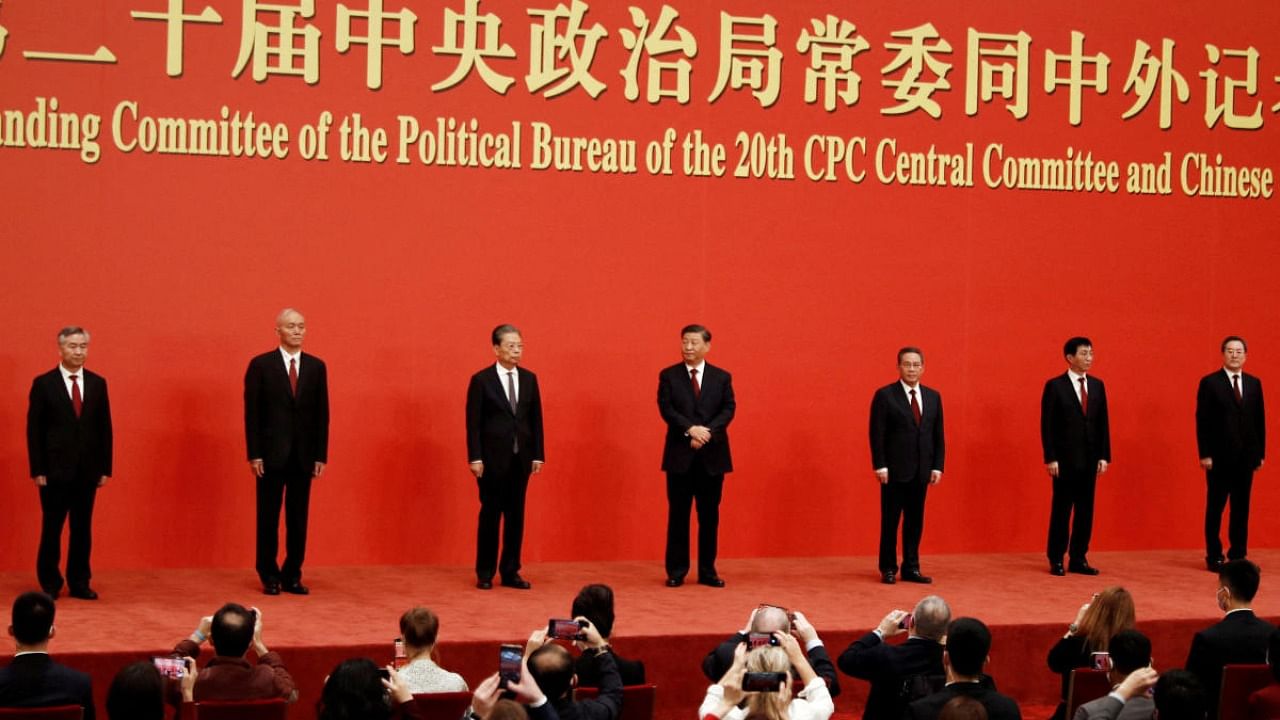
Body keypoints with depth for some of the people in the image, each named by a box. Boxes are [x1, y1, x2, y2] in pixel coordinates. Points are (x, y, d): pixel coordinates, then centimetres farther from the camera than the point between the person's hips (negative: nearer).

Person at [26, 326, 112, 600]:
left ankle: (79, 583, 14)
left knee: (83, 528, 6)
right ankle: (50, 584, 13)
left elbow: (105, 428, 8)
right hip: (55, 470, -3)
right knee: (52, 528, 3)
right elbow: (34, 430, -3)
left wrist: (105, 468, 4)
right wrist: (37, 470, -8)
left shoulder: (97, 383, 7)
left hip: (87, 471, 3)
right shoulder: (43, 384, -3)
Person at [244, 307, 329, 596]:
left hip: (304, 455, 3)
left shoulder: (316, 366, 8)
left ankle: (292, 576, 12)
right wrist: (254, 454, -9)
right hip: (272, 453, -2)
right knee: (269, 516, 3)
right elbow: (252, 412, -3)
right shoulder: (261, 365, -1)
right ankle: (269, 576, 12)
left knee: (299, 517, 5)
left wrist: (321, 455, 2)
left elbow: (322, 413, 7)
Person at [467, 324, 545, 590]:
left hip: (521, 458, 4)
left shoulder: (529, 379, 8)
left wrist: (538, 454, 4)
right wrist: (475, 458, -12)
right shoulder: (481, 380, -4)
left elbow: (536, 419, 9)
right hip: (493, 458, -4)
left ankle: (510, 572, 12)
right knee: (490, 514, 2)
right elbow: (473, 422, -6)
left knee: (516, 515, 5)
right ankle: (485, 573, 10)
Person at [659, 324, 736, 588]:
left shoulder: (722, 377, 8)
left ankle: (708, 571, 11)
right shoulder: (668, 376, 4)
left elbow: (729, 408, -1)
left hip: (713, 455, 1)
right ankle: (676, 571, 7)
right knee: (678, 514, 1)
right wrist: (690, 429, -20)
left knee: (710, 515, 5)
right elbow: (666, 408, -6)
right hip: (680, 454, -1)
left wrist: (708, 432, -17)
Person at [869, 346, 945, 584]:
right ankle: (888, 568, 10)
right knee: (890, 520, 2)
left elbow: (938, 435, 10)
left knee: (915, 521, 7)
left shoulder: (933, 397, 10)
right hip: (894, 470, -4)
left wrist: (937, 466, 3)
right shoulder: (885, 395, -4)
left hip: (921, 471, 4)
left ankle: (911, 568, 14)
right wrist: (880, 466, -13)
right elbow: (877, 434, -7)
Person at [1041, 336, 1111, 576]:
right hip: (1065, 458, -4)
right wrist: (1050, 458, -12)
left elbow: (1103, 423, 10)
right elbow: (1047, 425, -7)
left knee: (1086, 510, 5)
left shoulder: (1097, 385, 9)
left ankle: (1078, 559, 12)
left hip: (1090, 458, 5)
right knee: (1061, 509, 1)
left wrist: (1104, 456, 4)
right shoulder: (1055, 386, -5)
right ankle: (1056, 560, 9)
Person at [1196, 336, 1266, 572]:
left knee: (1241, 507, 6)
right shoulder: (1210, 383, -2)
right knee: (1215, 507, 3)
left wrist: (1260, 452, 5)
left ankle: (1238, 555, 12)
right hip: (1219, 456, -4)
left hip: (1246, 456, 4)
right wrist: (1205, 454, -11)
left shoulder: (1254, 383, 10)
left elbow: (1260, 419, 9)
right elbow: (1202, 421, -5)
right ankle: (1214, 556, 9)